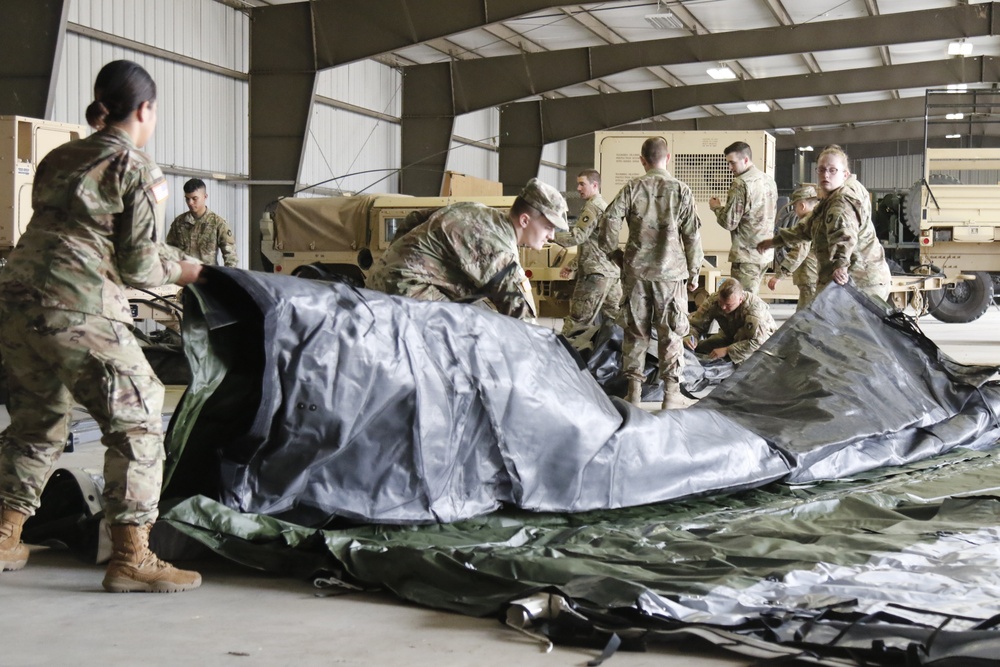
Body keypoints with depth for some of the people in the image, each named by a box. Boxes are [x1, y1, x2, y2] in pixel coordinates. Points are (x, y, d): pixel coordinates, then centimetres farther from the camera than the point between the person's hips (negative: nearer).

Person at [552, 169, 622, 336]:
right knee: (614, 313, 11)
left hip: (596, 271, -9)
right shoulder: (605, 206, 21)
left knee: (578, 318, -7)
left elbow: (577, 237, -19)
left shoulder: (592, 206, -10)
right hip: (612, 270, 9)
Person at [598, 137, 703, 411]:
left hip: (636, 270, 1)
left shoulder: (632, 187, -1)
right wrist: (694, 271, 8)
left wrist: (610, 251, 7)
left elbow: (610, 220, -8)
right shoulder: (680, 190, -2)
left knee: (635, 331, 9)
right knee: (670, 334, 5)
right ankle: (671, 393, 7)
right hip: (670, 271, -1)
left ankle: (634, 390, 13)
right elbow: (692, 234, -1)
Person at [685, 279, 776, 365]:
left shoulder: (755, 308, -38)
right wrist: (691, 337, -40)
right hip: (732, 336, 5)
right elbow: (695, 324, -17)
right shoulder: (713, 301, -26)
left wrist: (727, 350, -44)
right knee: (699, 347, -10)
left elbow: (757, 342, -43)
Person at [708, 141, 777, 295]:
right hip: (766, 253, 9)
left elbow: (729, 222, -17)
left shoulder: (741, 184, -16)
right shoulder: (769, 181, 11)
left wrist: (716, 207, 1)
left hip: (747, 255, -9)